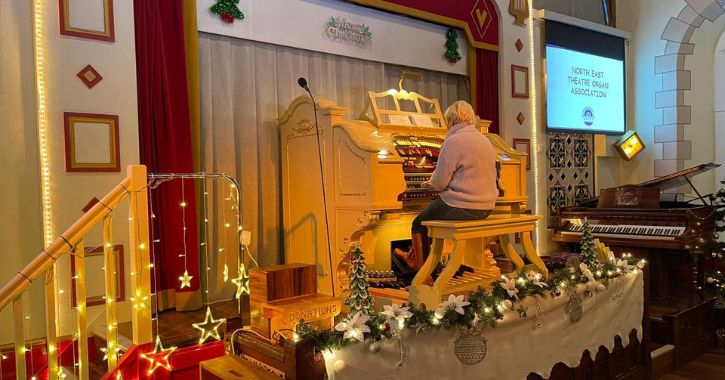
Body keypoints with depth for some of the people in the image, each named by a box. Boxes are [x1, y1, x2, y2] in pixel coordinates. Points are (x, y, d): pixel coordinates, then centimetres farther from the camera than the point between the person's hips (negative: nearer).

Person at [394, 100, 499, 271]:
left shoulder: (454, 141, -14)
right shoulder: (485, 140, 13)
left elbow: (440, 182, -16)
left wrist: (431, 183, 8)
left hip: (462, 208, -9)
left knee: (418, 224, 13)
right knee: (429, 211, 29)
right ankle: (413, 256, 39)